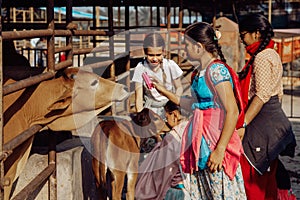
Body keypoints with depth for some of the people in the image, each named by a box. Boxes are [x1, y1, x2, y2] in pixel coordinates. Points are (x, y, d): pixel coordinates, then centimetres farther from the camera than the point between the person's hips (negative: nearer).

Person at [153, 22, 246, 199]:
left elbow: (232, 112, -21)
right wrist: (165, 92, 21)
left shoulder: (216, 70, -16)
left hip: (217, 140, -9)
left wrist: (220, 149, -23)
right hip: (202, 140, 9)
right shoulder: (200, 71, 12)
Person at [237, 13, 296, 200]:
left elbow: (262, 95, -21)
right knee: (267, 175, 16)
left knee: (252, 174, -6)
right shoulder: (273, 54, 15)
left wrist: (243, 124, -23)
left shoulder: (262, 57, -15)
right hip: (275, 117, 10)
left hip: (262, 120, -10)